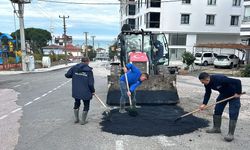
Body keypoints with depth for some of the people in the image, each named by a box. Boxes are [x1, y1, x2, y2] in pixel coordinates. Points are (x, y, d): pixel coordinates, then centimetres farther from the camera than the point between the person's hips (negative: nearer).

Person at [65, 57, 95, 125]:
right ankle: (83, 121, 22)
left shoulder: (74, 68, -3)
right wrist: (93, 91, 2)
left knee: (77, 104, 25)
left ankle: (76, 119, 34)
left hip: (76, 91, 4)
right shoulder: (89, 70, -12)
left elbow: (67, 75, 0)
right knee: (86, 105, 15)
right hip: (86, 92, -4)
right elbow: (90, 83, -13)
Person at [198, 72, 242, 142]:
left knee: (233, 114, -9)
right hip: (223, 95, 7)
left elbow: (238, 81, -36)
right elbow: (207, 93, -3)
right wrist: (204, 104, -14)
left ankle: (231, 134, -2)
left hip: (233, 95, -7)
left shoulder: (220, 79, -39)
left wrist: (238, 93, -26)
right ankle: (216, 128, 21)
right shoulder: (207, 84, -14)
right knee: (217, 110, 7)